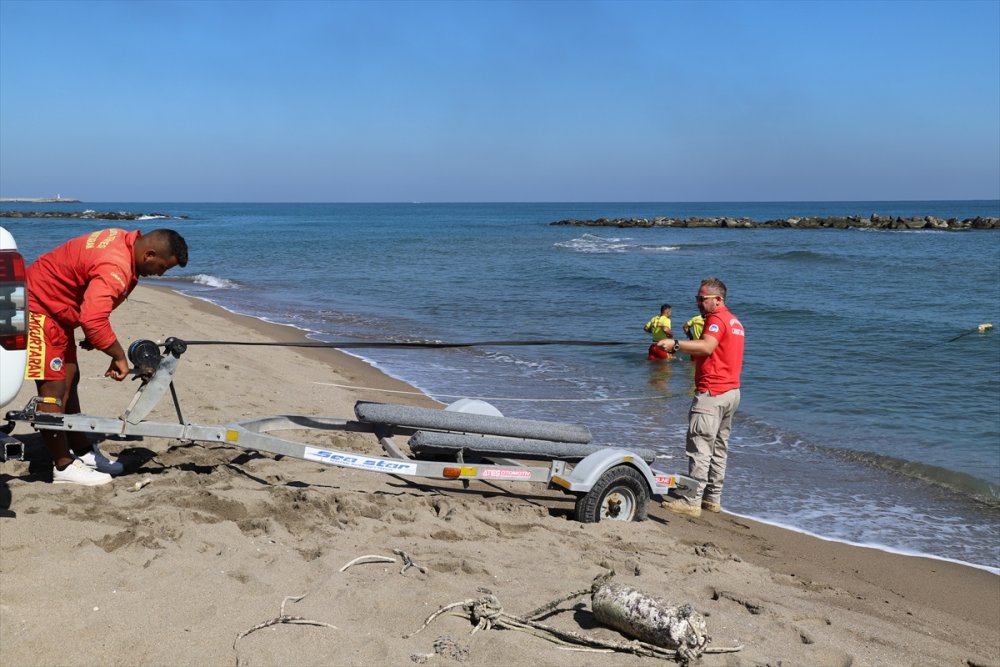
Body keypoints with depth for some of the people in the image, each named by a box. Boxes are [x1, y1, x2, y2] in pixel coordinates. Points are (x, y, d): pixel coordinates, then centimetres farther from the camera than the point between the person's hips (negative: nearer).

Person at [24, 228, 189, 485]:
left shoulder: (127, 241, 0)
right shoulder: (115, 268, -31)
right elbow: (93, 320, -40)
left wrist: (92, 336, 10)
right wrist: (119, 356, -26)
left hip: (56, 310, 11)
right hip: (37, 307, -11)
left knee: (69, 379, 14)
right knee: (53, 386, -8)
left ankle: (83, 452, 23)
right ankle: (64, 467, -3)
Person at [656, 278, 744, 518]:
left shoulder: (716, 319, -13)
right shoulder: (735, 321, 20)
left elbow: (707, 346, -29)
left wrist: (676, 344, -34)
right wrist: (693, 354, 21)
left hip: (712, 393, -11)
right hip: (732, 392, 11)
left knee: (700, 447, -10)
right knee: (719, 447, 14)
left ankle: (692, 502, -10)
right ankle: (713, 498, 21)